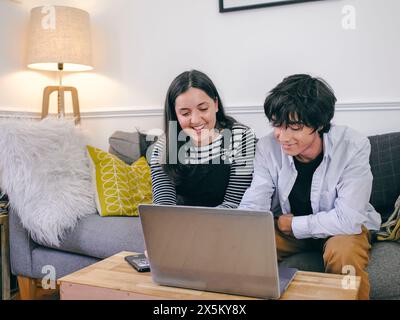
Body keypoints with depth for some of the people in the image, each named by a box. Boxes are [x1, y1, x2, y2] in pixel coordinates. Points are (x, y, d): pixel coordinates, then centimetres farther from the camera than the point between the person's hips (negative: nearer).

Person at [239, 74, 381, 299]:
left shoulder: (353, 148, -26)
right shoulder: (268, 147, -17)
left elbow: (348, 219, -28)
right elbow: (252, 207, -21)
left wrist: (293, 225, -20)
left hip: (342, 227, -2)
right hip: (288, 226, 3)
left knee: (344, 253, -34)